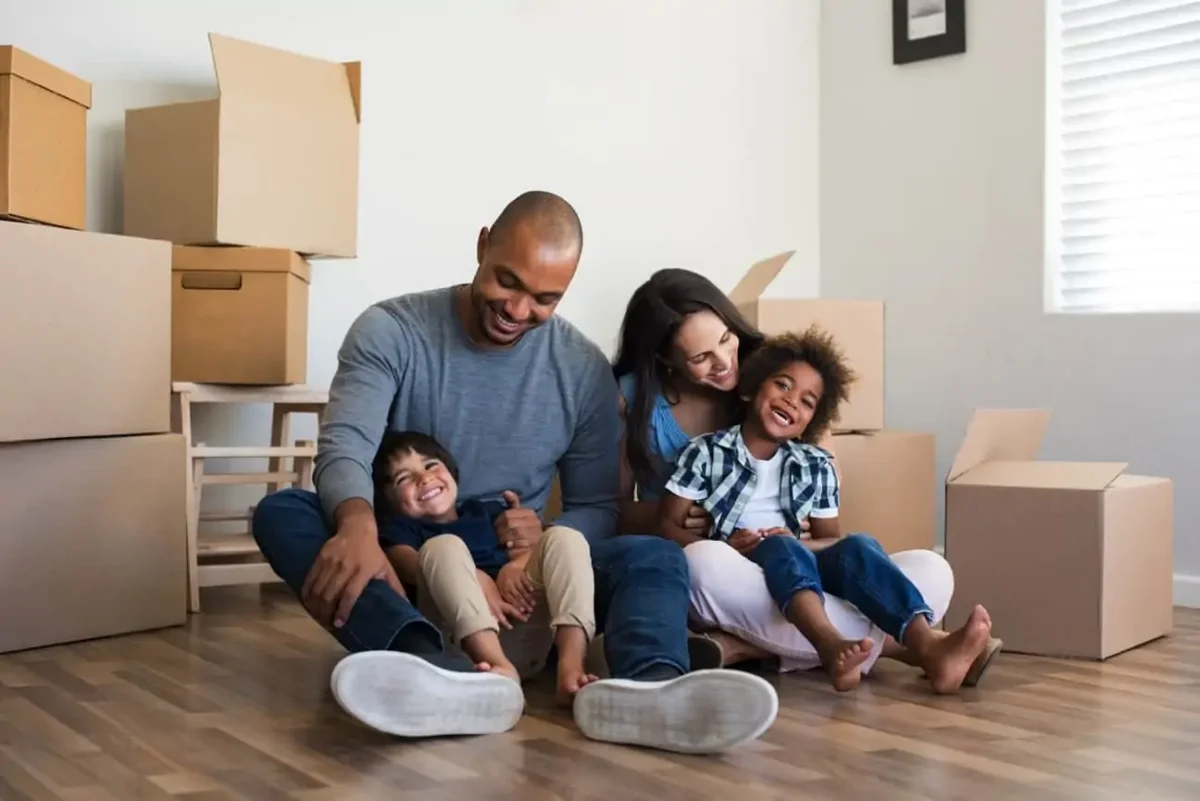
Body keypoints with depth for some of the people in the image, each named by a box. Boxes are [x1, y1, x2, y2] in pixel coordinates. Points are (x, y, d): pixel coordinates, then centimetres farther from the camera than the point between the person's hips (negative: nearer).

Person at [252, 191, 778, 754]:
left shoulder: (584, 370, 0)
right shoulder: (389, 331, -6)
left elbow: (598, 508, 3)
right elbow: (345, 447, -20)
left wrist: (548, 539, -22)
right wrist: (358, 524, -44)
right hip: (401, 567, -1)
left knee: (654, 557, -22)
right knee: (281, 512, -29)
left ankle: (645, 686, -58)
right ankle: (439, 675, -55)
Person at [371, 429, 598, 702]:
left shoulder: (487, 512, 33)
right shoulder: (399, 529, 21)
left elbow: (527, 550, 15)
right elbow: (409, 564, -3)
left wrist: (515, 567, -11)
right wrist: (476, 581, -21)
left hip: (526, 618, 3)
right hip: (462, 635, -3)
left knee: (563, 537, -11)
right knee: (443, 546, -22)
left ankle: (570, 667, -35)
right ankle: (500, 667, -46)